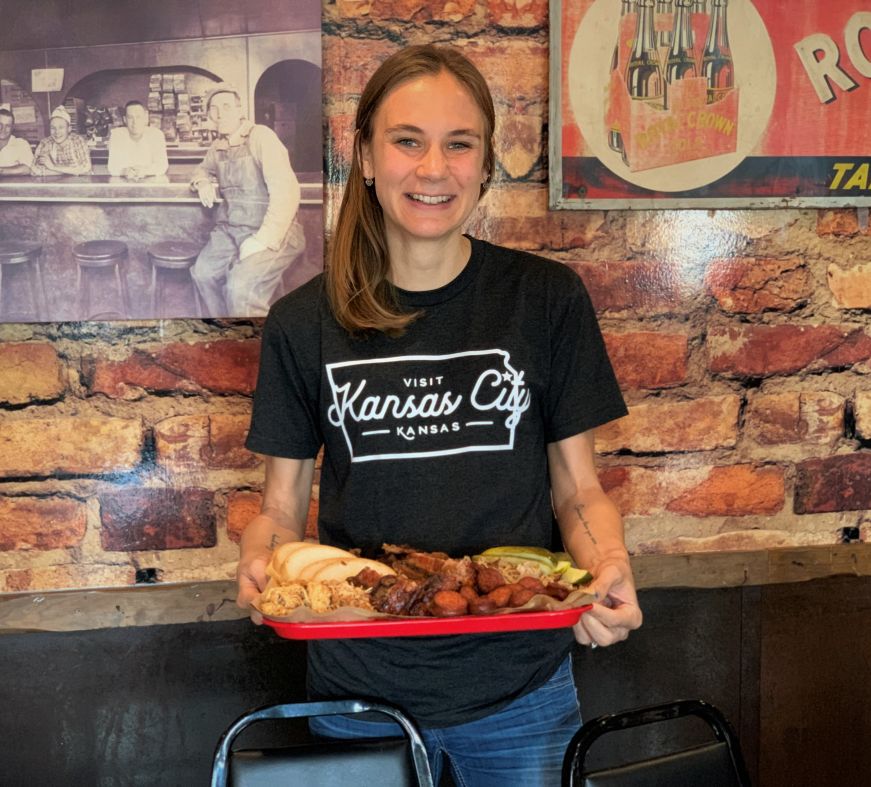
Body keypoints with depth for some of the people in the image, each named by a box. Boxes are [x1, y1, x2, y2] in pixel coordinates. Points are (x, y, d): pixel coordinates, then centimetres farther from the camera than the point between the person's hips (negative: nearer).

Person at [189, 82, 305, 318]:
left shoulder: (261, 137, -12)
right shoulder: (218, 147, 11)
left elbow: (286, 191, -21)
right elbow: (203, 168, 36)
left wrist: (263, 240, -28)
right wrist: (202, 181, 9)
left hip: (272, 232, -7)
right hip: (230, 229, 7)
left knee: (241, 285, -29)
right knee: (204, 272, -14)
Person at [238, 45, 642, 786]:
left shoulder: (547, 299, -5)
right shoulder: (305, 322, -3)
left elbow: (577, 488, 0)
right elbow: (283, 505, 3)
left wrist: (610, 571, -19)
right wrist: (260, 562, -18)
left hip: (520, 690, 0)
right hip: (360, 686, 1)